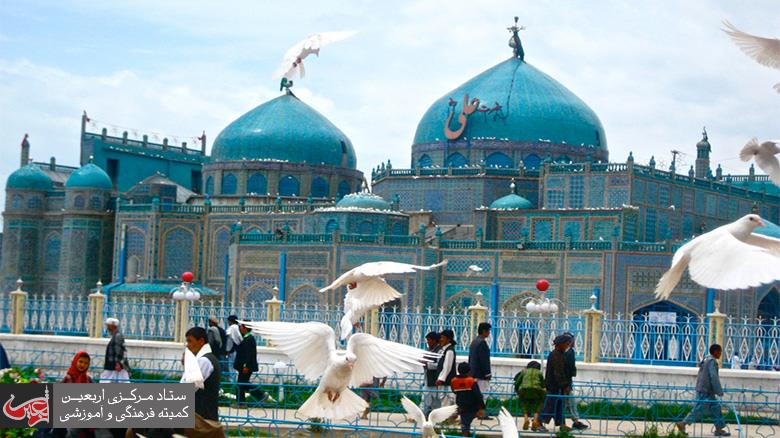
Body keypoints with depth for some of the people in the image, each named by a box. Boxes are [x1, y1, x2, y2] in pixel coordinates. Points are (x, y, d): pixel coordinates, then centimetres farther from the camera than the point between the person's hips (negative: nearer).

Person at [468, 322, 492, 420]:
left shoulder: (474, 341, 15)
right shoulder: (482, 342, -16)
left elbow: (470, 358, 20)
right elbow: (484, 360, -19)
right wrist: (487, 373, -16)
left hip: (473, 373, 10)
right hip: (481, 373, -10)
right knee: (483, 393, -6)